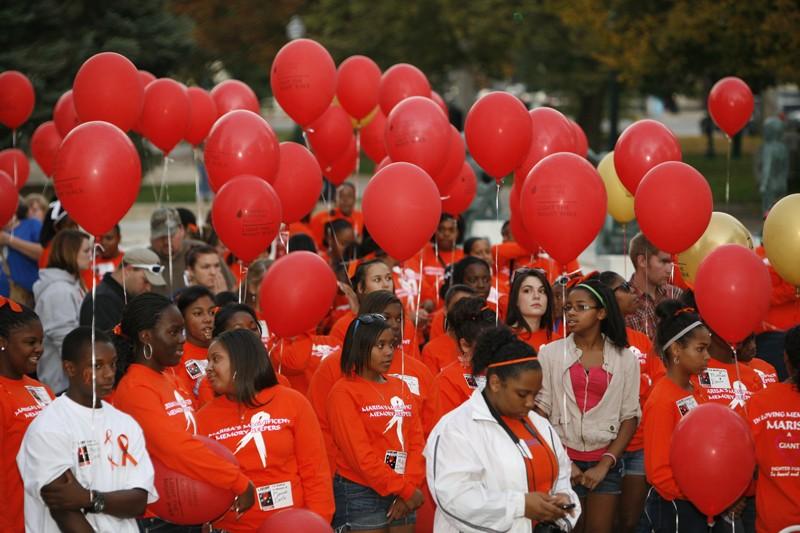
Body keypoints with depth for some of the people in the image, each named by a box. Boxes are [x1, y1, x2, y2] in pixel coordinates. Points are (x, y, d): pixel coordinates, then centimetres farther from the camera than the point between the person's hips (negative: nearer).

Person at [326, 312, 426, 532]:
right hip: (361, 495, -6)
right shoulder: (344, 392, -7)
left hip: (402, 497, 6)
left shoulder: (401, 388, 12)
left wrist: (410, 486, -9)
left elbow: (416, 441, 7)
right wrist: (404, 489, -13)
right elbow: (359, 453, -13)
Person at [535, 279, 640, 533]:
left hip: (605, 461, 0)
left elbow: (630, 416, 2)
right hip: (563, 459, 0)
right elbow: (541, 411, 0)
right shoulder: (551, 353, 1)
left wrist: (606, 463, -6)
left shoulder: (624, 358, 2)